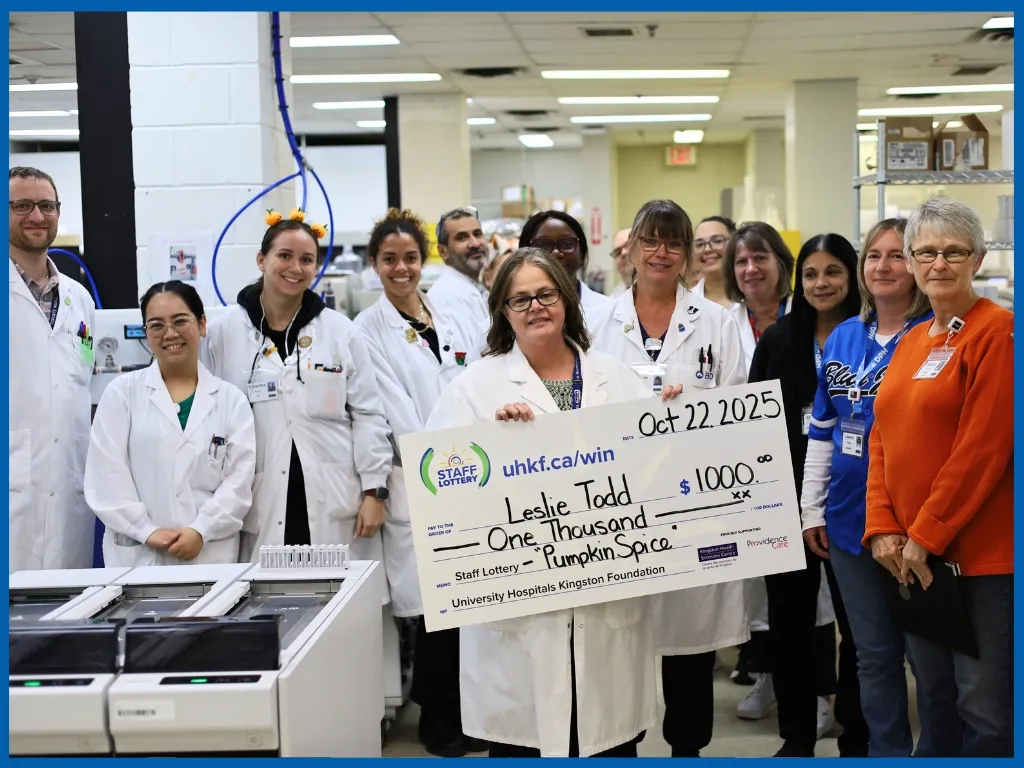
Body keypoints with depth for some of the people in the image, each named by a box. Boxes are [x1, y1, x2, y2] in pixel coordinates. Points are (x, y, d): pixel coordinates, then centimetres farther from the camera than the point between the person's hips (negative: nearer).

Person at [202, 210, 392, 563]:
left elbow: (368, 414, 6)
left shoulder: (340, 330, 6)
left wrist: (374, 491, -1)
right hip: (261, 507, 0)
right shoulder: (224, 332, 3)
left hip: (336, 507, 1)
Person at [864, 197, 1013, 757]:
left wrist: (926, 535, -14)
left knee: (986, 714, -1)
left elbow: (984, 448, -16)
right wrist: (883, 528, 0)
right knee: (935, 701, 17)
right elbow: (883, 443, 13)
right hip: (913, 555, 8)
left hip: (983, 556, -7)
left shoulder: (996, 332, -10)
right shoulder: (910, 343, 14)